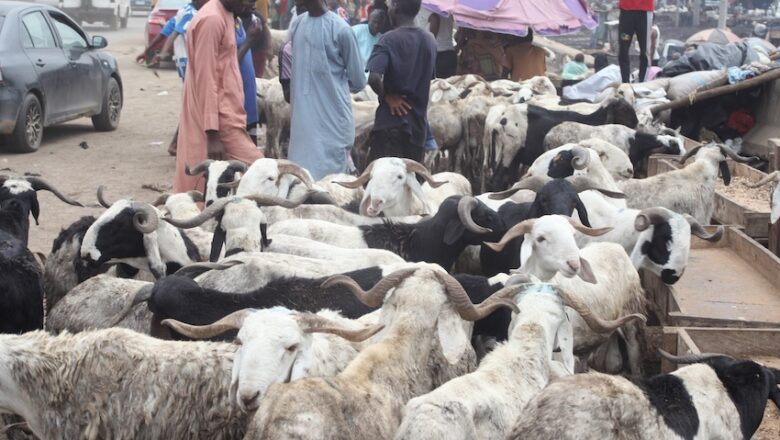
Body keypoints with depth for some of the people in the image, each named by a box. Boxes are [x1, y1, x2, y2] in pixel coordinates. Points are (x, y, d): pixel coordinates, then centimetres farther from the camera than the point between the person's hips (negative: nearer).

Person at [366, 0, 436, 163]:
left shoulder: (389, 40, -13)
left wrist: (386, 96, -11)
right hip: (418, 123, 6)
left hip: (391, 122, -6)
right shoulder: (430, 40, 8)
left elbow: (374, 78, -26)